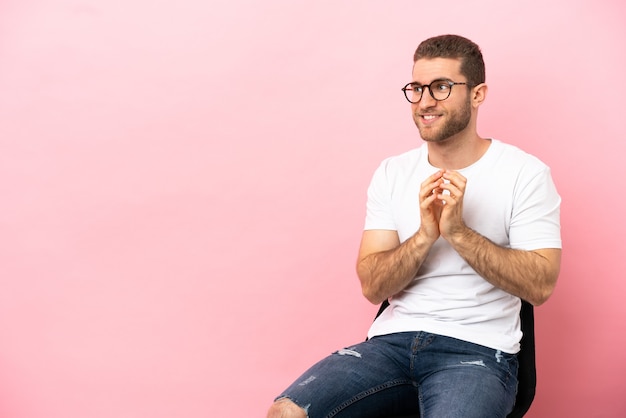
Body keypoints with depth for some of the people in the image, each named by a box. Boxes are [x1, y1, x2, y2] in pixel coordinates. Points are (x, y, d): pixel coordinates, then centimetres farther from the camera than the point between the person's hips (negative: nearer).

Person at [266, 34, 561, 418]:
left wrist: (458, 231, -18)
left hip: (477, 350, -2)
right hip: (392, 341, 3)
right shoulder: (392, 173, 8)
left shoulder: (524, 174, -2)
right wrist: (425, 235, -16)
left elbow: (540, 285, -10)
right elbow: (373, 286, 1)